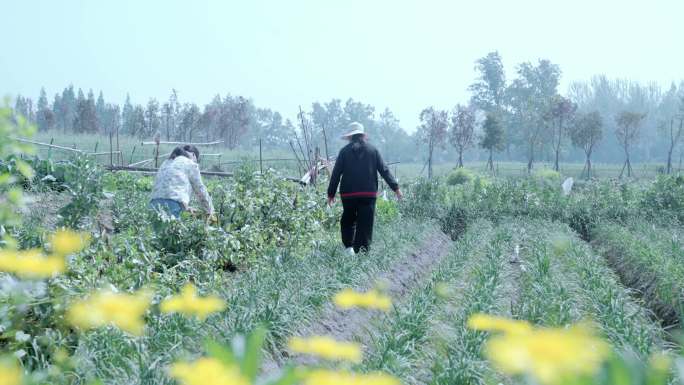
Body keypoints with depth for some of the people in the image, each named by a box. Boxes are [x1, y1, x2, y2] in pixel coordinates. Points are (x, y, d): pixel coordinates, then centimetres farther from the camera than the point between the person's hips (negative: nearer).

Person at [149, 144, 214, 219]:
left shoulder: (166, 162, 30)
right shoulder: (191, 164, 10)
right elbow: (200, 189, 13)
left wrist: (185, 207, 36)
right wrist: (210, 211, 25)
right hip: (173, 202, -7)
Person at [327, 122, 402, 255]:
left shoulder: (345, 151, 2)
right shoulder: (373, 150, 5)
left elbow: (336, 173, 2)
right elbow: (384, 170, 3)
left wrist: (331, 193, 8)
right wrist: (395, 187, 7)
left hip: (348, 194, 0)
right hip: (369, 194, 0)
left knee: (347, 222, 12)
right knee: (365, 224, 3)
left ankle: (349, 247, -3)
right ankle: (362, 251, 1)